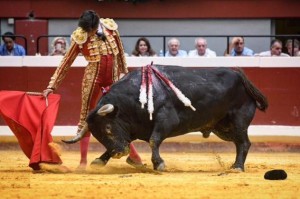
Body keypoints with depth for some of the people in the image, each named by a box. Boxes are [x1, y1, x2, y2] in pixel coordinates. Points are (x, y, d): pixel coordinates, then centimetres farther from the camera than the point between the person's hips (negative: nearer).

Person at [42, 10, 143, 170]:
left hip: (113, 78, 2)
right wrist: (52, 86, -9)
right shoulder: (79, 37, -12)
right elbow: (66, 63, -7)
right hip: (92, 78, -2)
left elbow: (120, 53, 8)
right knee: (86, 117, 1)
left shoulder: (110, 27, -6)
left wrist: (125, 74, 15)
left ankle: (133, 155, 18)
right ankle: (83, 160, 6)